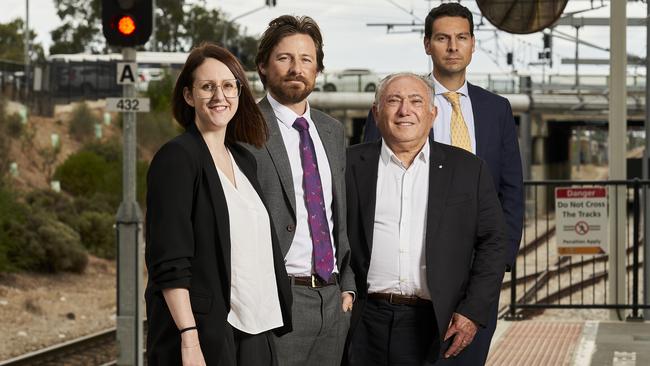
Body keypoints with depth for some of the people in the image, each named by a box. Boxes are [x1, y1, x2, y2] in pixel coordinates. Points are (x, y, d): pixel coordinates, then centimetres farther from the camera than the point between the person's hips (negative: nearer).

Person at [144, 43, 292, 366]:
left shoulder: (244, 160, 14)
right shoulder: (177, 158, -7)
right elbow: (169, 263, -14)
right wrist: (189, 338, -20)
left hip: (253, 332, 7)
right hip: (204, 333, -7)